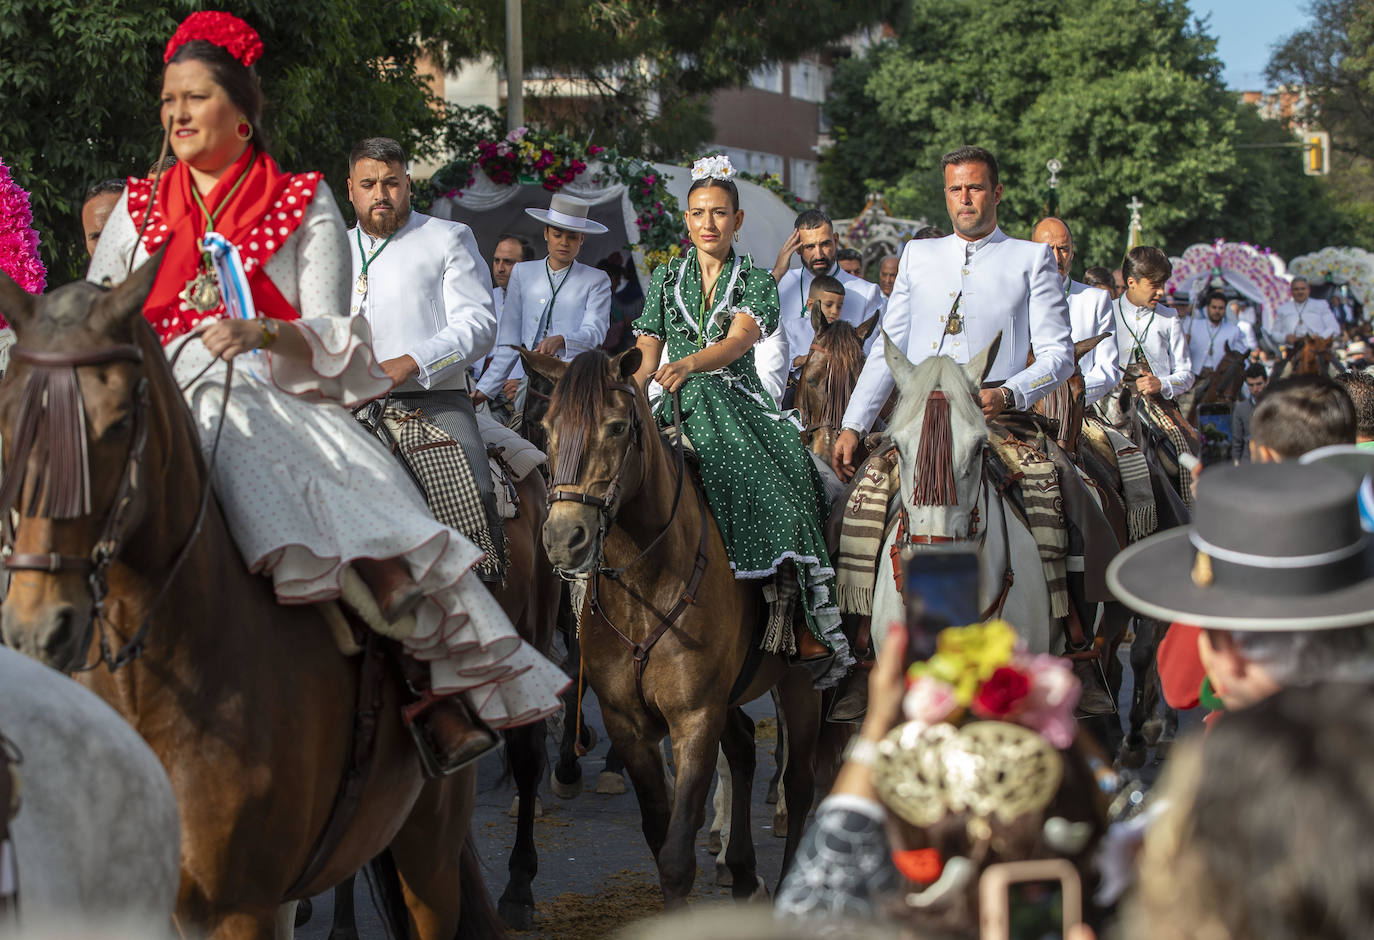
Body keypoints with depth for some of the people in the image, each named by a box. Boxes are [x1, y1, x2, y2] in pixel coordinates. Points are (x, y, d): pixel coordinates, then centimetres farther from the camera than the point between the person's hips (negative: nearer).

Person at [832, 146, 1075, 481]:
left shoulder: (1032, 259, 11)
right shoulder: (917, 254, 21)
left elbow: (1058, 354, 4)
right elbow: (888, 350, 21)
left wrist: (1006, 396, -15)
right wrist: (853, 426, 10)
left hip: (991, 415, -2)